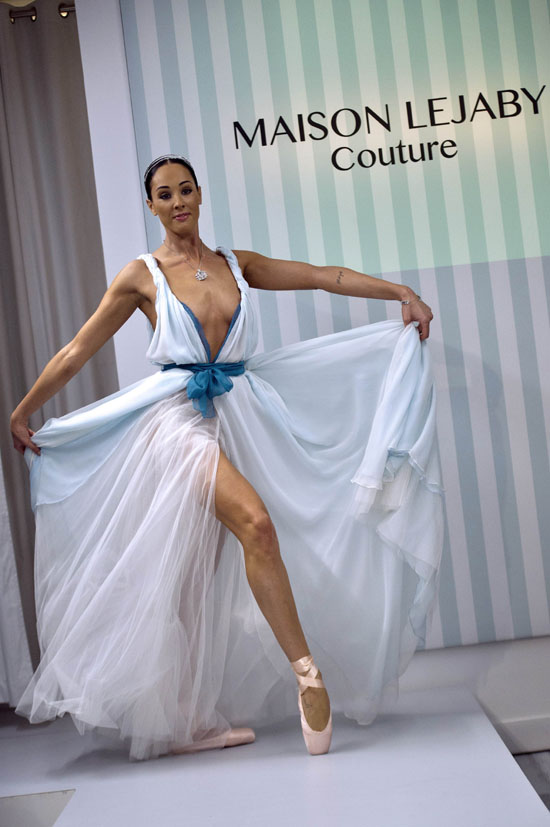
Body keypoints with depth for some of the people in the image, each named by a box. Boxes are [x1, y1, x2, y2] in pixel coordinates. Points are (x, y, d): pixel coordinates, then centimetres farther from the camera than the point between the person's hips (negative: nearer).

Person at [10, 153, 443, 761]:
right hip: (179, 419, -4)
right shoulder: (142, 276, 4)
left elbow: (325, 276, 8)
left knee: (201, 577, 8)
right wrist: (23, 412, 11)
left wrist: (402, 293, -1)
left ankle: (196, 722, 18)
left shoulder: (236, 264, 13)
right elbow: (76, 351, 7)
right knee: (257, 523, -29)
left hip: (235, 419, 4)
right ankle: (308, 671, -19)